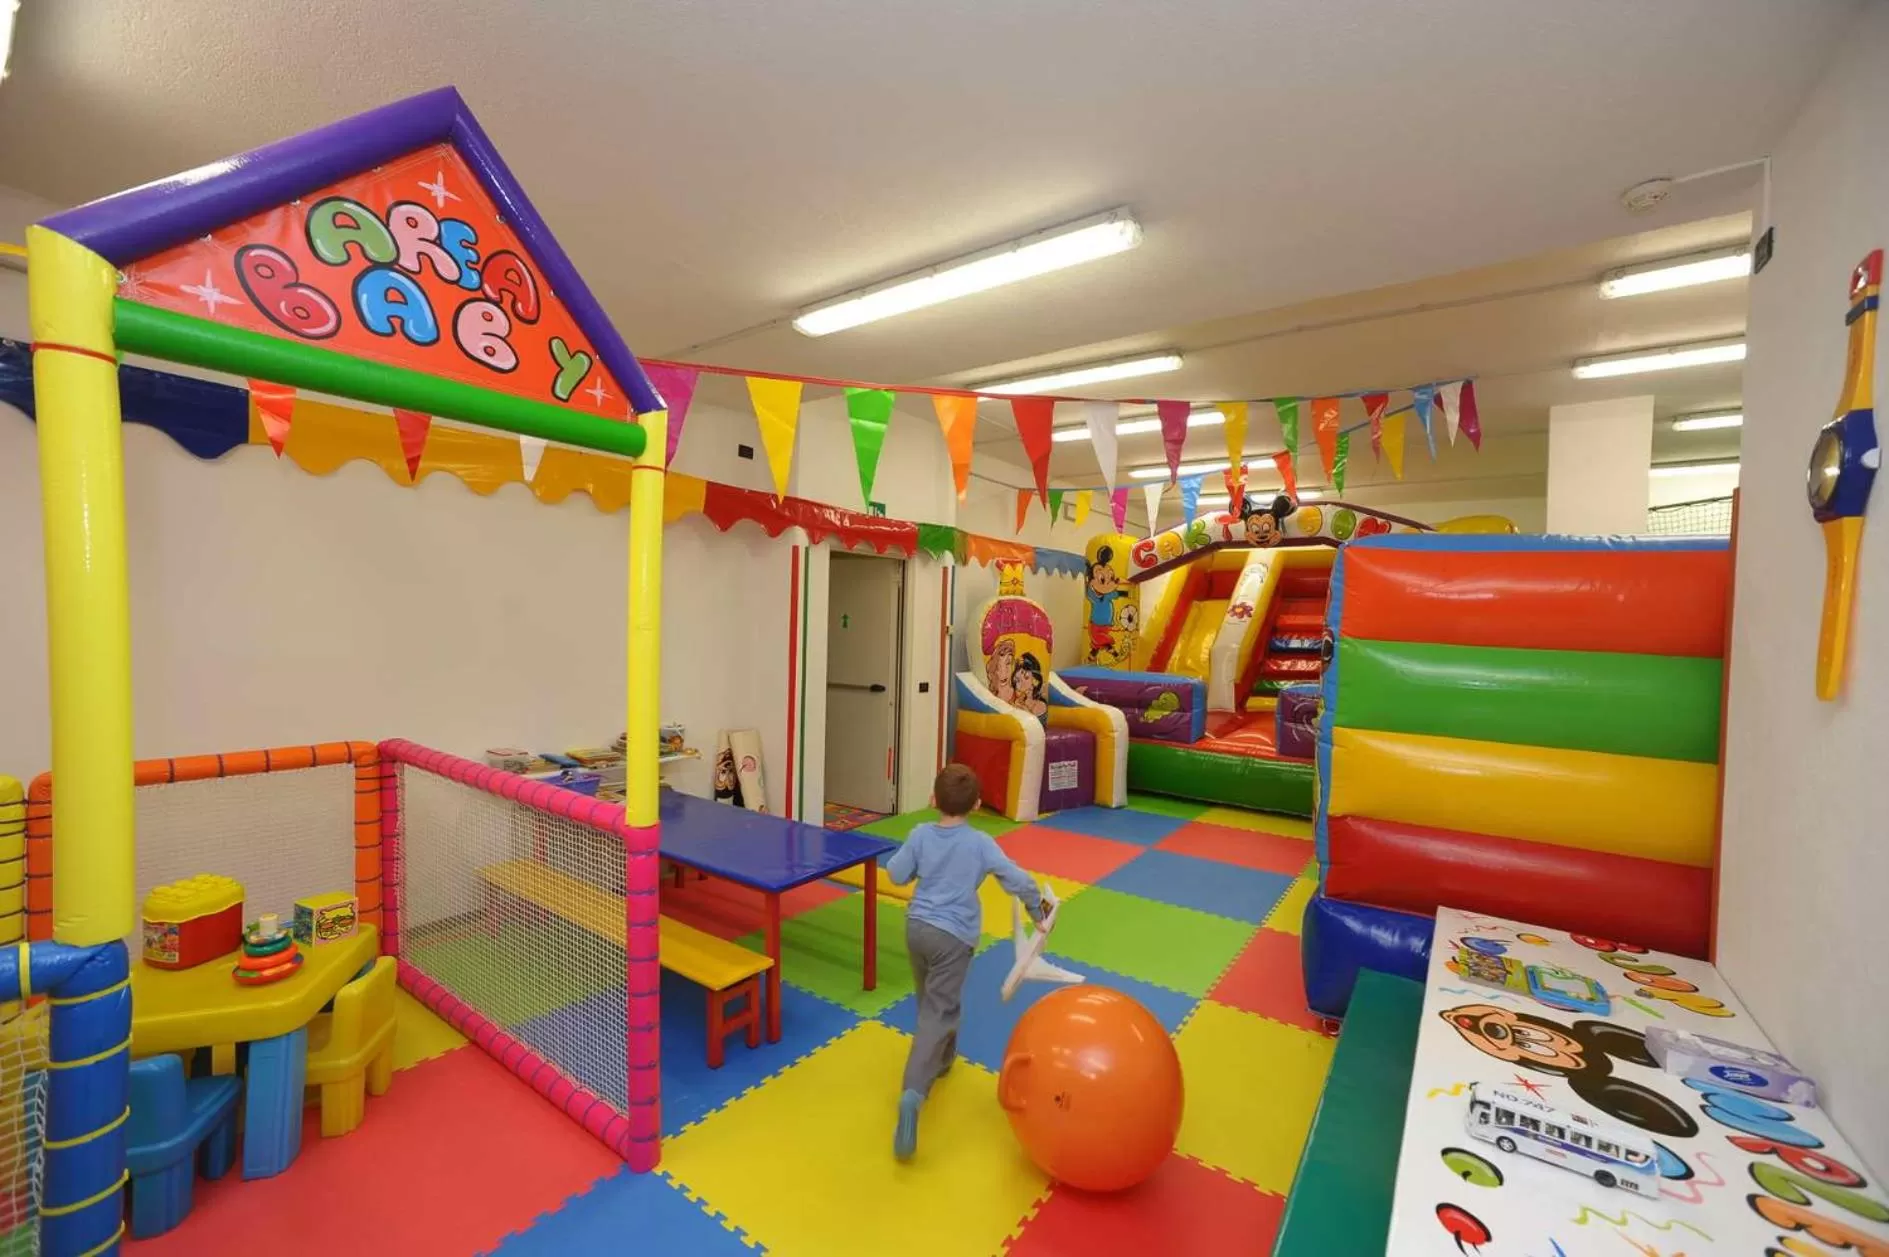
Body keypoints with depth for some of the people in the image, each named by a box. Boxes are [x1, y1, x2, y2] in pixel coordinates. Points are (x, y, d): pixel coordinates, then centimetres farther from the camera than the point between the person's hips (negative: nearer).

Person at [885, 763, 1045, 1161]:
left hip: (916, 926, 4)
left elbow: (896, 875, 3)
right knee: (937, 1014, -2)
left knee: (931, 1002, 27)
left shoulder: (920, 835, -5)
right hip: (953, 937, -4)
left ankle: (943, 1057, 48)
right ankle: (912, 1092, -15)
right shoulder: (980, 843, -12)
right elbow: (1019, 881, -11)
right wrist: (1037, 911, 7)